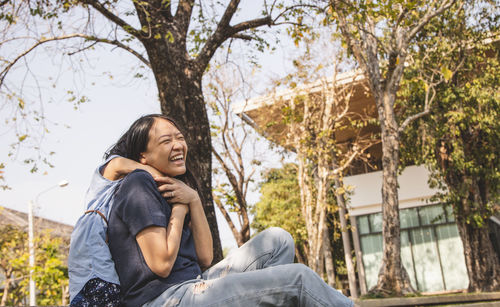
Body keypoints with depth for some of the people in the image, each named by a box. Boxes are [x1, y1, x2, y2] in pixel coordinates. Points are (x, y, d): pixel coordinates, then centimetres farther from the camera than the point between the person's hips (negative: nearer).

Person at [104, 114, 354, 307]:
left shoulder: (175, 187, 17)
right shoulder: (138, 185, -9)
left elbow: (205, 258, 7)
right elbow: (161, 264, -18)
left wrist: (193, 200, -2)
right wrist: (179, 208, -6)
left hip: (191, 285, 9)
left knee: (277, 240, 7)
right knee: (298, 278, -13)